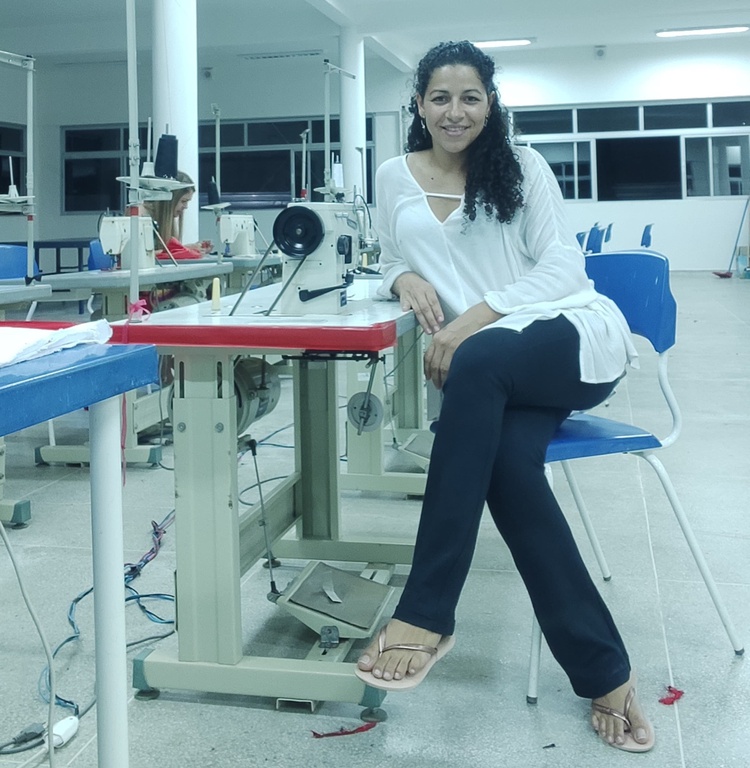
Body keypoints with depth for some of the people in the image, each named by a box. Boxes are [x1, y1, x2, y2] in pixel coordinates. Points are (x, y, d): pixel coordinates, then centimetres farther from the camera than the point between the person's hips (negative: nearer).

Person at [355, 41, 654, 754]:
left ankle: (426, 614, -33)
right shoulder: (394, 176, 13)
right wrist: (407, 279, -5)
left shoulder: (521, 165, 6)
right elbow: (392, 262, 22)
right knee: (507, 464, -32)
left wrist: (471, 322, -17)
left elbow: (563, 267, -2)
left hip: (574, 335, -2)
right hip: (492, 371, 2)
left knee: (478, 363, -37)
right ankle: (605, 673, -23)